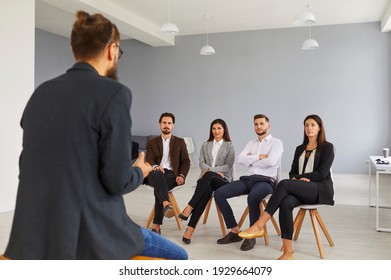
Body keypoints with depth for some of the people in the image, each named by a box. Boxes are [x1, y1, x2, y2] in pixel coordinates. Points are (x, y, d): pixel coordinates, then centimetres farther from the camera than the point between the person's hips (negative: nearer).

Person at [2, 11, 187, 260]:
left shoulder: (41, 93, 6)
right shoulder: (114, 93, -14)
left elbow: (29, 166, 12)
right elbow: (117, 180, -16)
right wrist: (140, 171, 7)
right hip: (89, 234, -7)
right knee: (178, 257, 15)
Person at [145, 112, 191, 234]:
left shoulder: (180, 142, 19)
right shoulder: (152, 142, 19)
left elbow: (186, 161, 13)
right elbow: (149, 160, 4)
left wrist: (182, 176, -7)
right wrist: (155, 166, -22)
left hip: (171, 174, 0)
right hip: (155, 174, 1)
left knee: (159, 187, -34)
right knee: (157, 174, -38)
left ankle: (156, 226, -34)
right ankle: (166, 204, -59)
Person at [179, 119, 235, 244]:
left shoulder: (229, 146, 10)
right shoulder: (205, 145, 20)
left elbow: (228, 166, -1)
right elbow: (201, 163, 8)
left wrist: (211, 170, -14)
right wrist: (216, 171, -12)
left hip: (223, 180, -2)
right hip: (206, 179, 2)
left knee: (208, 176, -38)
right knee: (207, 190, -36)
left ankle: (189, 208, -44)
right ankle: (191, 228, -44)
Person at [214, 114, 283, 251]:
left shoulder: (276, 142, 4)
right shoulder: (250, 143, 21)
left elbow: (270, 161, -15)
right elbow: (240, 159, 4)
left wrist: (250, 160, -2)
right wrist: (259, 157, -6)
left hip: (266, 180, -6)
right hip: (247, 178, 6)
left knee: (253, 197, -40)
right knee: (219, 193, -14)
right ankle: (235, 231, -6)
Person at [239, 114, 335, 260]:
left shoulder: (327, 147, 3)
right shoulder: (300, 149, 21)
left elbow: (322, 173, -8)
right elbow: (292, 172, 16)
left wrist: (300, 177, -9)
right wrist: (295, 178, -7)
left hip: (320, 190, -5)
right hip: (301, 190, 5)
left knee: (284, 184, -34)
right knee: (285, 203, -34)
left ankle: (259, 226, -36)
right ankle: (288, 253, -35)